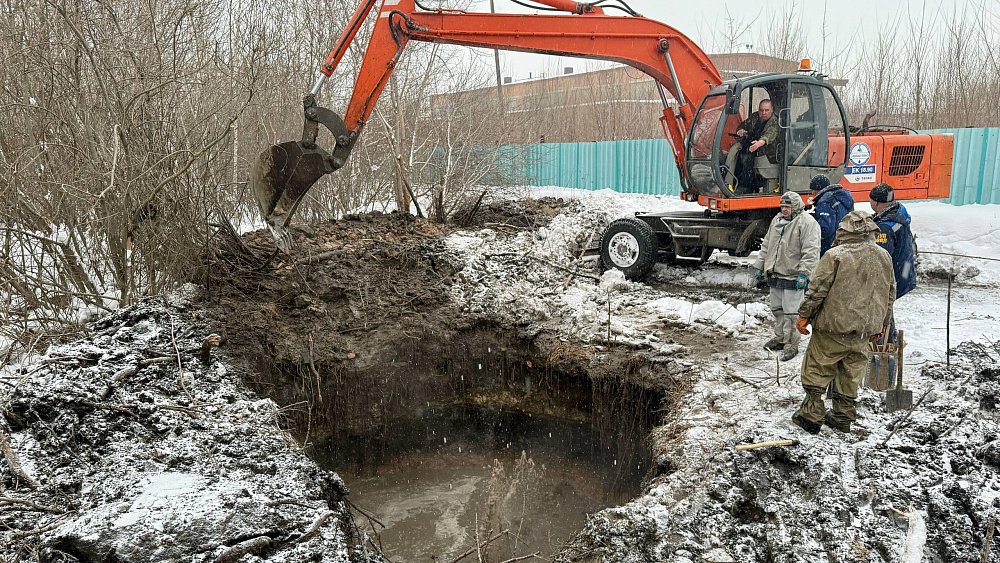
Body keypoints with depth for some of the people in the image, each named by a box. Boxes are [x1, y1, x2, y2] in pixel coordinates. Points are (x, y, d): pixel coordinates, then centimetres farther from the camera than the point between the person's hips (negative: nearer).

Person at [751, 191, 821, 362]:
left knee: (790, 313, -3)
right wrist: (759, 266, 17)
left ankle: (791, 345, 7)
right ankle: (780, 338, 32)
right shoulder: (776, 220, 12)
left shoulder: (807, 223, -11)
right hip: (774, 274, 8)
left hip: (793, 277, -7)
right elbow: (766, 245, 20)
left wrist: (804, 273, -23)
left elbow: (811, 251, -17)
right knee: (777, 309, 17)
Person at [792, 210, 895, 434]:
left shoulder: (835, 255, -14)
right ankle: (843, 417, 23)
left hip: (833, 326, -6)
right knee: (851, 374, 15)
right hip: (864, 330, 6)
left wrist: (804, 315, -3)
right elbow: (890, 293, 15)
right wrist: (882, 323, 26)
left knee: (817, 369, 5)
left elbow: (818, 289, -14)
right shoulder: (884, 257, 7)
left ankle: (812, 414, 8)